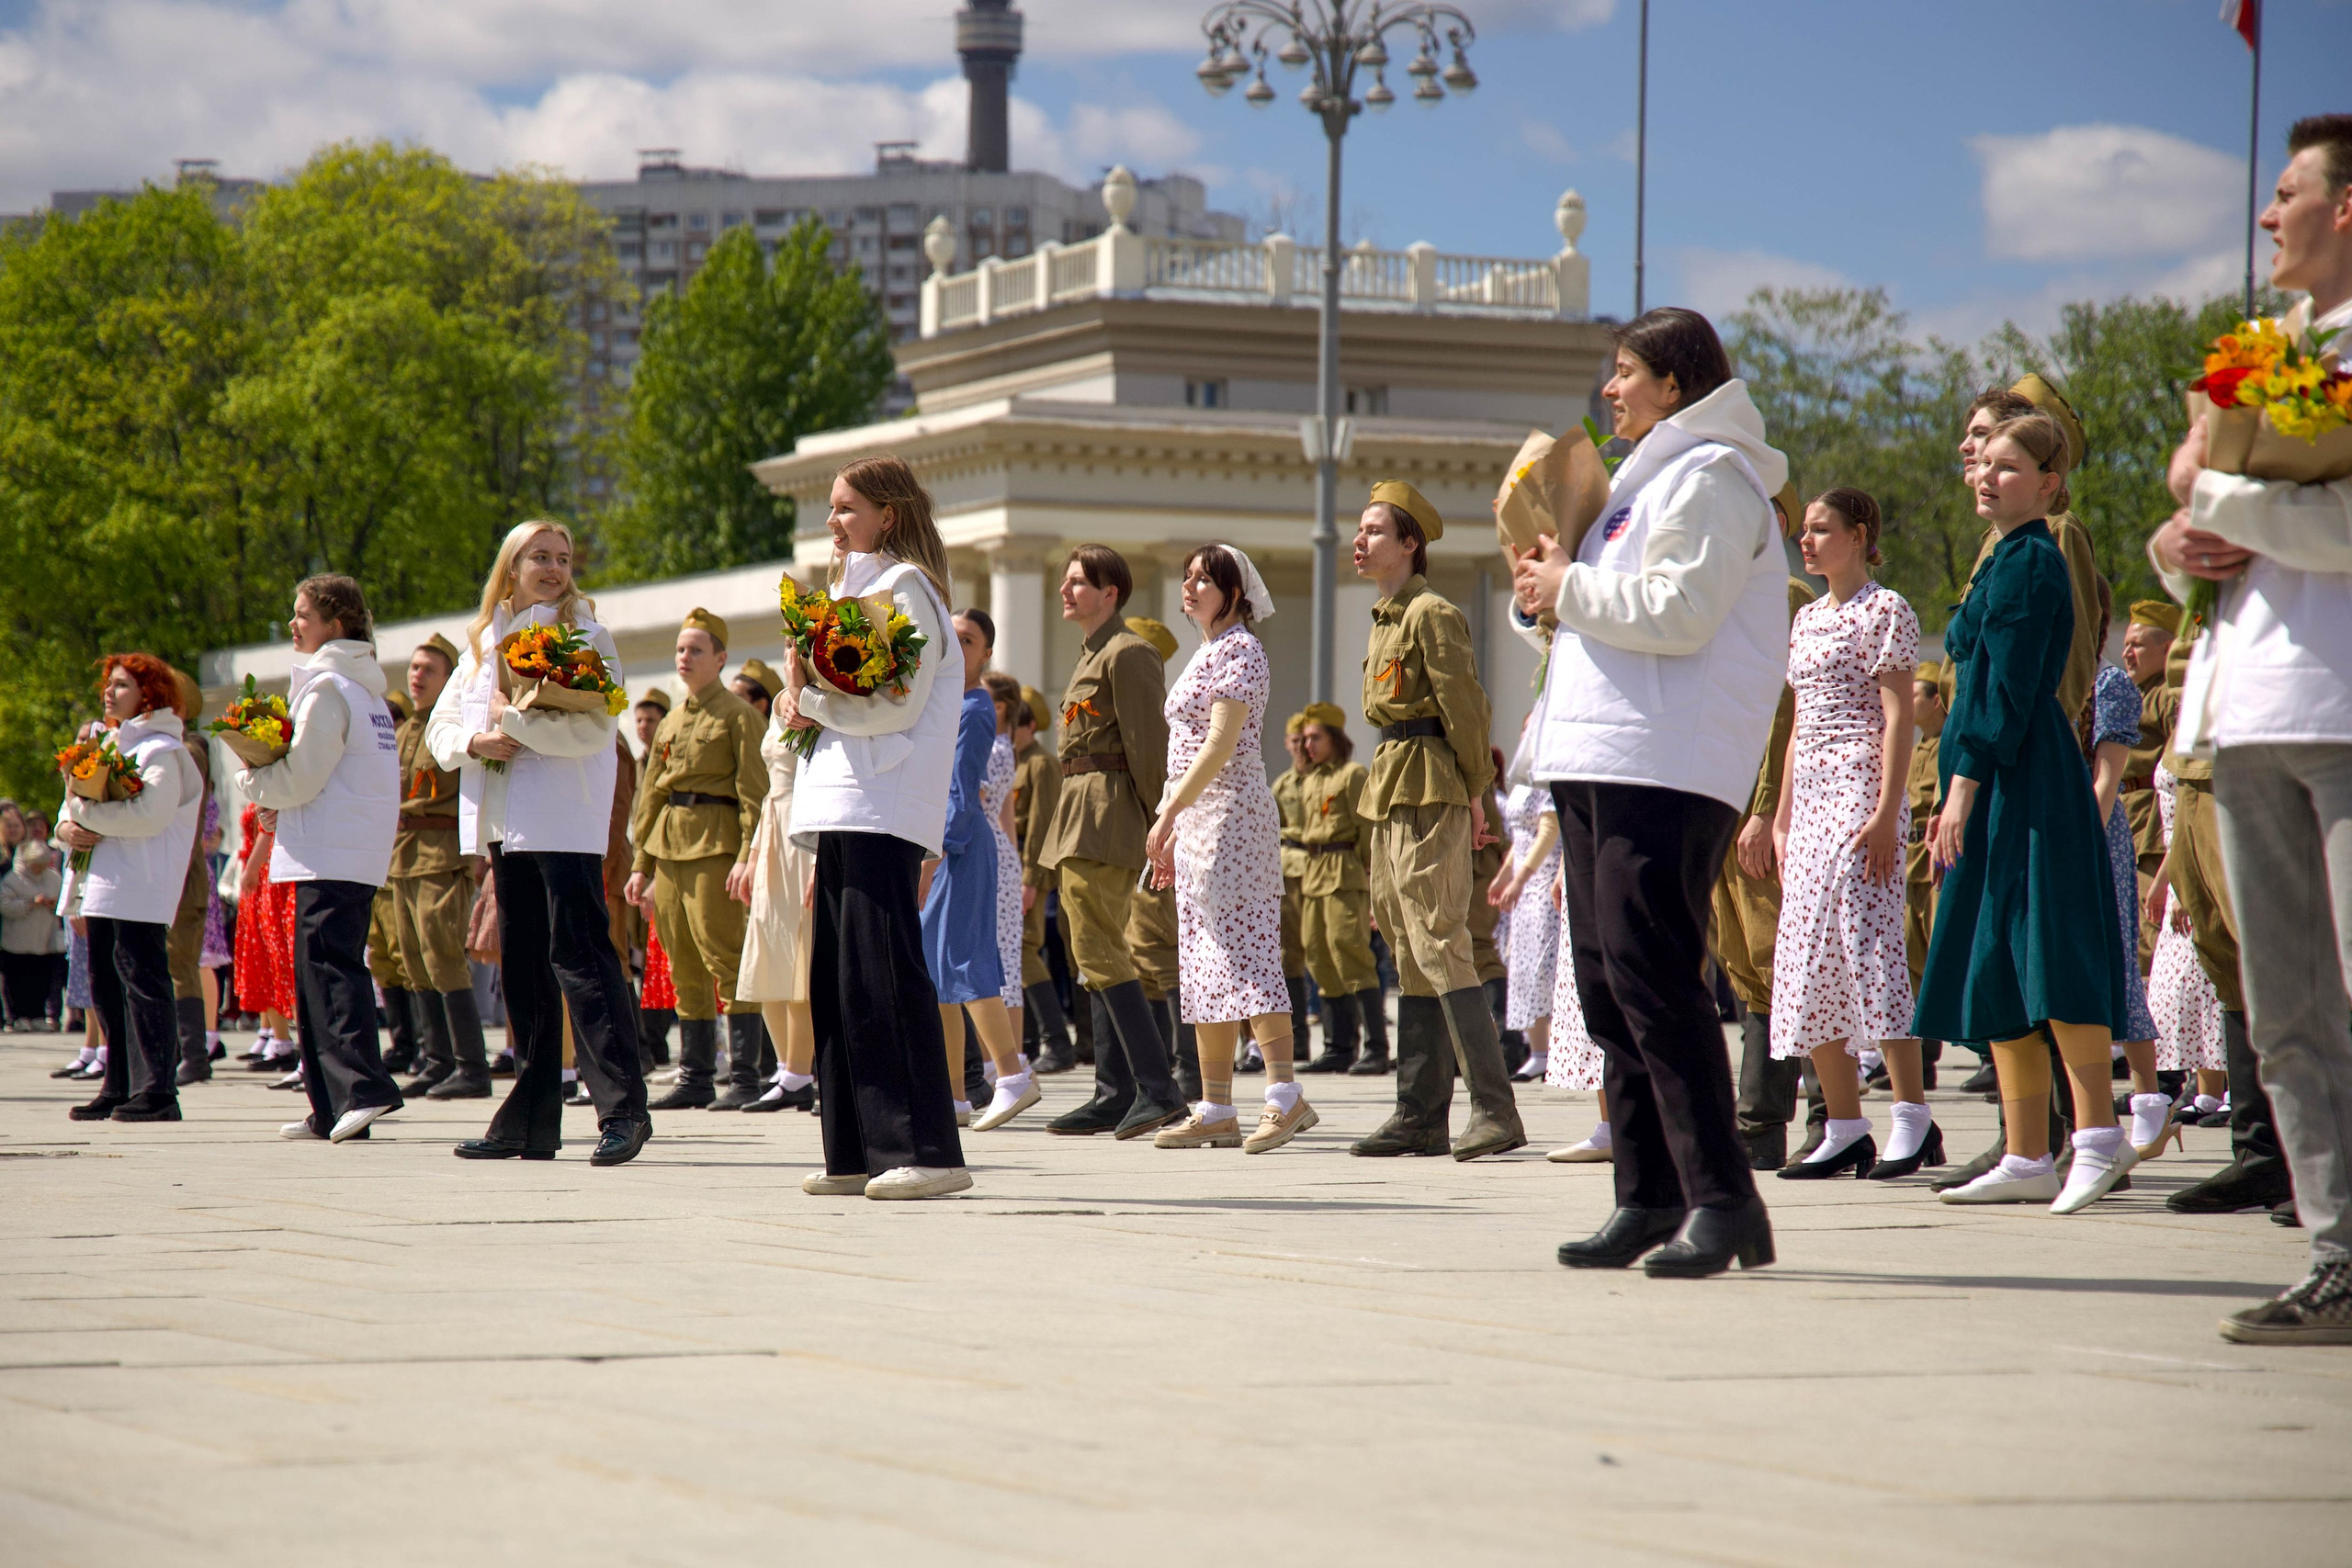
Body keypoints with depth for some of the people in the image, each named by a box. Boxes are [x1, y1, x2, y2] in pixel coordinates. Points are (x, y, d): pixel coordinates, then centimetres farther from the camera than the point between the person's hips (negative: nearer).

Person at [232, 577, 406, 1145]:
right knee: (319, 972, 11)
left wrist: (252, 781, 4)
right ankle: (332, 1109, 11)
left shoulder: (326, 687, -10)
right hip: (363, 854, 10)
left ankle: (362, 1087, -27)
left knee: (328, 969, -15)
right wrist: (278, 805, 12)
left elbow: (300, 776, -14)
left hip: (328, 859, -10)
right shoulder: (368, 688, 19)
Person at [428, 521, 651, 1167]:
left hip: (565, 821, -7)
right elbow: (440, 730, 15)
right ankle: (531, 1120, 12)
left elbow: (591, 726, -14)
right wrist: (477, 740, -6)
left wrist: (513, 718, -10)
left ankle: (623, 1108, -17)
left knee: (579, 955, -14)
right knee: (522, 967, 8)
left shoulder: (585, 637, 0)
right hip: (505, 824, 7)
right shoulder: (483, 641, 19)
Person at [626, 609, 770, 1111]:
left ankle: (744, 1078, -10)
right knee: (684, 969, 8)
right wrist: (642, 864, 16)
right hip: (668, 845, 7)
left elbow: (754, 792, -9)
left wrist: (748, 857, -18)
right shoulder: (671, 723, 19)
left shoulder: (740, 716, -2)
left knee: (725, 960, -10)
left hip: (714, 844, -7)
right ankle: (695, 1078, 13)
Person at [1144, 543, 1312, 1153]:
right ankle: (1216, 1113, 8)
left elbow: (1220, 744, -19)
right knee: (1204, 962, 7)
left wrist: (1167, 813, -21)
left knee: (1243, 950, -16)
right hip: (1198, 824, 10)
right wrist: (1174, 829, 20)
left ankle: (1285, 1096, -21)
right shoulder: (1205, 652, 19)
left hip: (1231, 817, -10)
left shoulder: (1239, 649, -10)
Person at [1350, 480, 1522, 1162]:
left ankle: (1496, 1111, -15)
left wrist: (1473, 793, -11)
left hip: (1429, 796, -10)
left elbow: (1465, 709, -14)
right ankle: (1420, 1115, 13)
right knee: (1409, 953, 10)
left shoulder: (1432, 614, -11)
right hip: (1392, 796, 10)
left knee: (1439, 946, -13)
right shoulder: (1386, 620, 17)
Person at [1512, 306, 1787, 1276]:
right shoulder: (1645, 478, 26)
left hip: (1668, 767, -10)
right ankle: (1648, 1197, 10)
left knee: (1651, 971, -15)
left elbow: (1680, 611, -18)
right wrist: (1545, 594, 10)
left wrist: (1571, 590, -8)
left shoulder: (1709, 476, -5)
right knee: (1608, 978, 7)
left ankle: (1721, 1196, -16)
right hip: (1596, 761, 10)